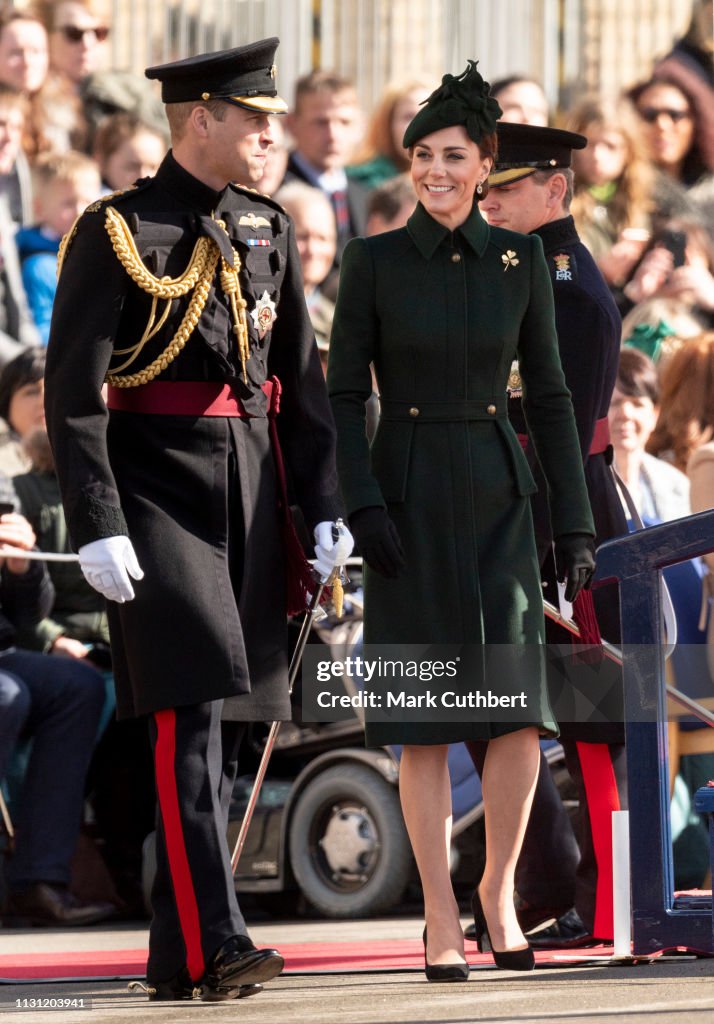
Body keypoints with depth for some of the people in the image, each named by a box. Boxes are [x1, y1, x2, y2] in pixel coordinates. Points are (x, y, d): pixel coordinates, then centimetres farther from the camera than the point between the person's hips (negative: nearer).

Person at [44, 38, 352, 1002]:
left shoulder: (269, 230, 12)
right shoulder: (119, 232, -7)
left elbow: (301, 380, 16)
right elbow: (72, 392, -11)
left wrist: (325, 506, 9)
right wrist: (97, 526, -18)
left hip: (250, 495, 7)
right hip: (158, 489, -6)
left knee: (224, 722, 7)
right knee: (192, 712, -14)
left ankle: (177, 955, 13)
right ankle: (211, 942, -18)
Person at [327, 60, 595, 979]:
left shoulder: (519, 261, 4)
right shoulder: (373, 261, -2)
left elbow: (547, 395, 7)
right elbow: (344, 394, -2)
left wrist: (574, 521, 2)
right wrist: (362, 507, -13)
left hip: (498, 499, 2)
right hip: (407, 499, -2)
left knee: (520, 715, -8)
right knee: (426, 721, -1)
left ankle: (497, 892, 13)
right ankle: (442, 921, 7)